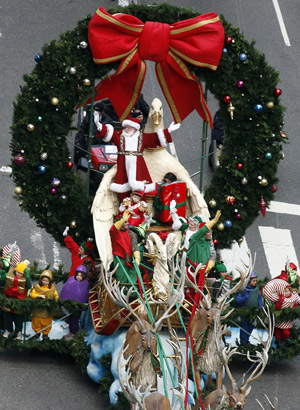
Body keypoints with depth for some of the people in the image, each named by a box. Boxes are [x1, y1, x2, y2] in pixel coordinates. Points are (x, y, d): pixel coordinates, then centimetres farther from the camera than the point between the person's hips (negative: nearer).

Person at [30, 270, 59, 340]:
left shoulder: (52, 288, -1)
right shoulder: (37, 287, -4)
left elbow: (56, 296, 7)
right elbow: (32, 294, -10)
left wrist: (56, 299, -16)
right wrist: (39, 295, -24)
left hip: (47, 310, 0)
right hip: (38, 310, 0)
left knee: (46, 323, 8)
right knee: (36, 321, 13)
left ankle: (45, 334, 27)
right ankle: (37, 332, 34)